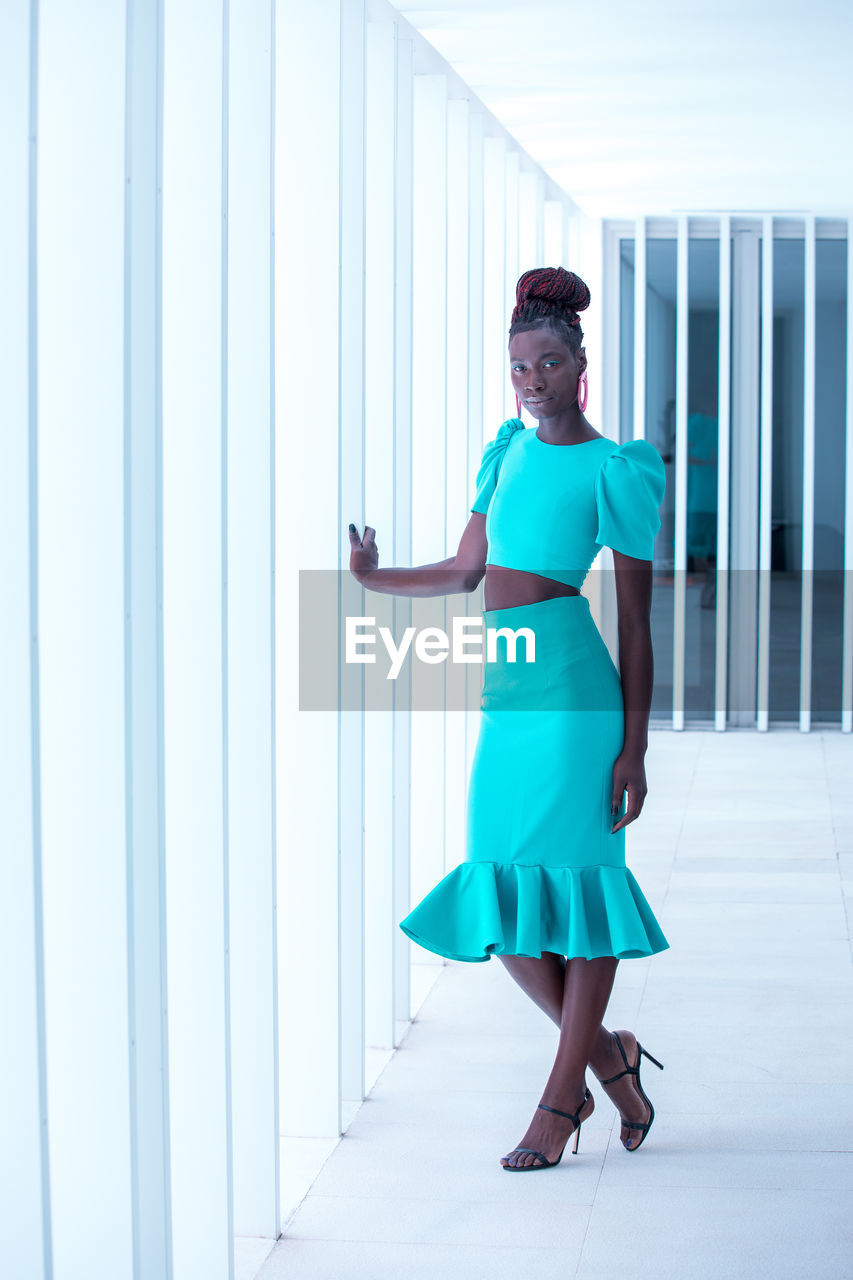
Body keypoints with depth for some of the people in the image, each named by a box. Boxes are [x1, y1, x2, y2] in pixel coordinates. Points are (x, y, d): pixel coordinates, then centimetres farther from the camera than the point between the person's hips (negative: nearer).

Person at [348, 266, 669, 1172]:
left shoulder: (614, 470, -1)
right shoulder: (510, 448, 17)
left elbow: (635, 619, -3)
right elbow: (466, 569, 22)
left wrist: (634, 746, -6)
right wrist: (375, 578, 6)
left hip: (570, 687, -7)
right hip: (506, 692, 7)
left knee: (574, 879, -1)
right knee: (503, 899, 5)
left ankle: (562, 1098, 8)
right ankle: (607, 1057, 23)